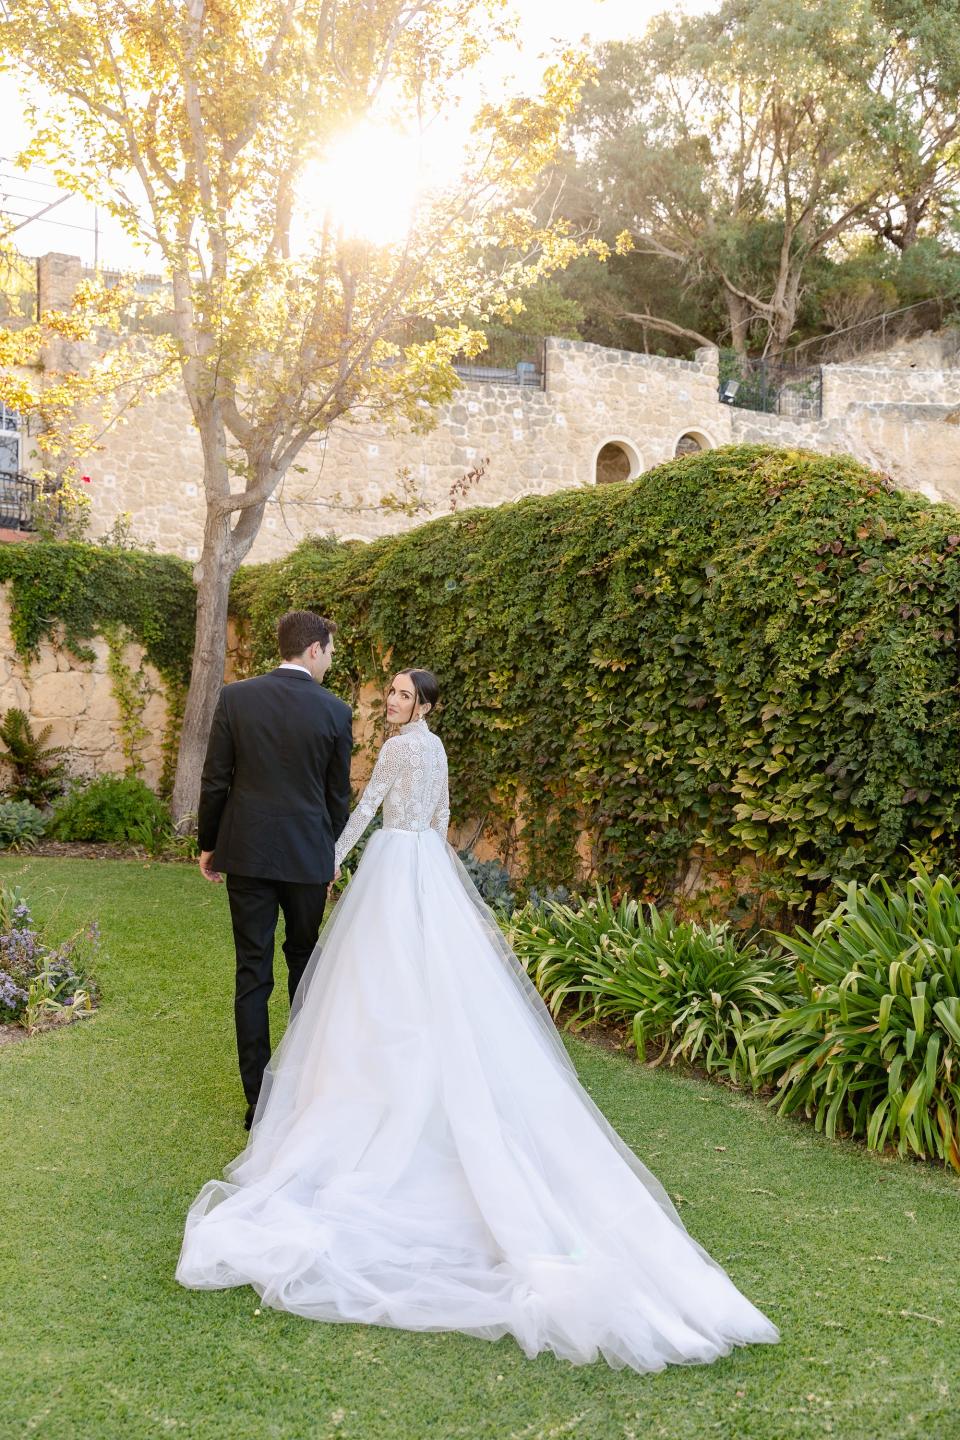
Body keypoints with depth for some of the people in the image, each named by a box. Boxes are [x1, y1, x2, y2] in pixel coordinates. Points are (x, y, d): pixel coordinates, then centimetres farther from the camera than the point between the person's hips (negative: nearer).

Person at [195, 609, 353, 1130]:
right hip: (307, 856, 0)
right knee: (304, 960, 20)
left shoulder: (235, 697, -6)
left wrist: (208, 845, 11)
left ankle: (258, 1100, 7)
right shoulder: (334, 712, -6)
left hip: (246, 852, 0)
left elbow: (214, 781, -3)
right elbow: (338, 795, 2)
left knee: (252, 974, 5)